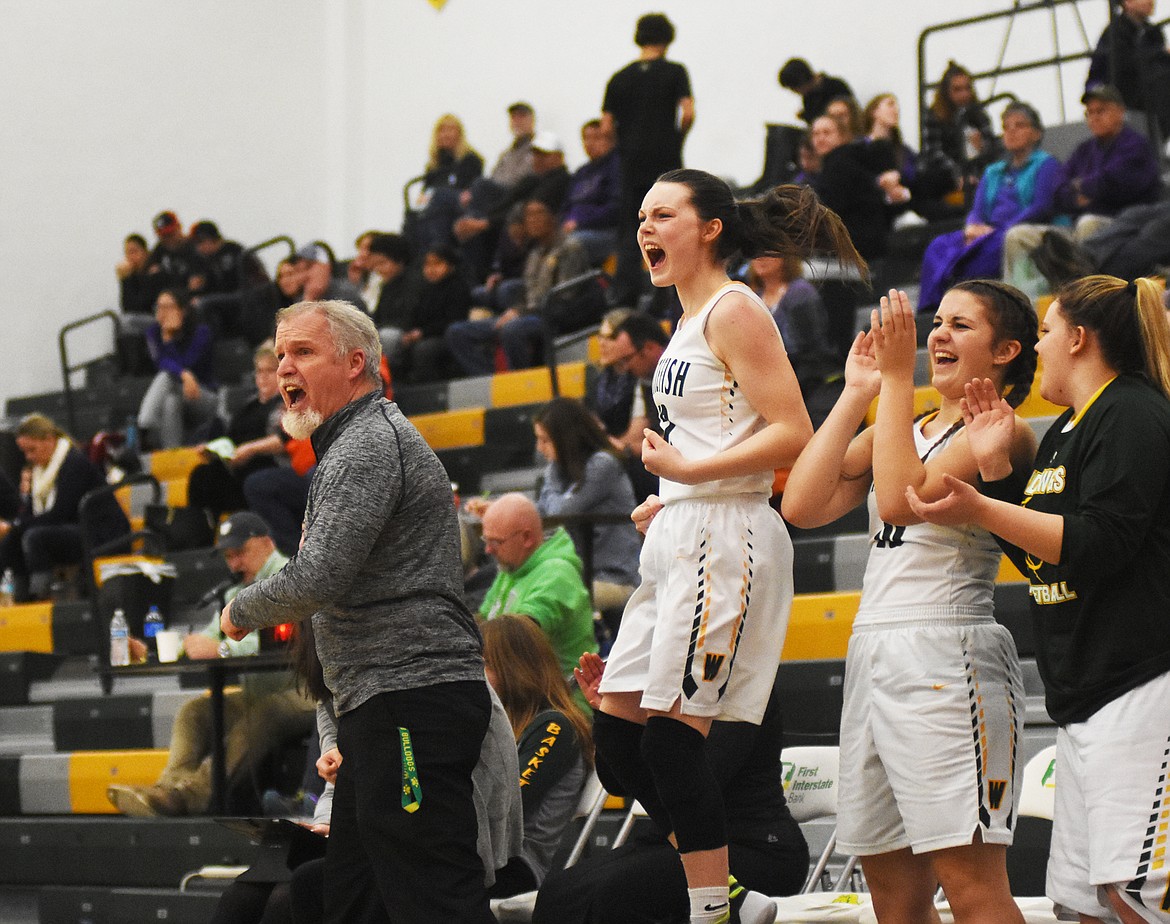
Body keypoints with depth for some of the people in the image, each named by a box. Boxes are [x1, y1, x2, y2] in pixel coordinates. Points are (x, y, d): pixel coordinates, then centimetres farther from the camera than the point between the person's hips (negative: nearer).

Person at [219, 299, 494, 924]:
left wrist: (241, 612, -3)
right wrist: (299, 613, 19)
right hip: (382, 709, 11)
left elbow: (318, 578, -20)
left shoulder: (369, 444, -11)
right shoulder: (355, 443, 24)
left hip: (410, 696, -11)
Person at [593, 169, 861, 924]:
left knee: (673, 733, -11)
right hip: (679, 536, 10)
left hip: (723, 536, -10)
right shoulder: (691, 321, 19)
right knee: (617, 728, 8)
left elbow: (793, 435, -17)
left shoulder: (735, 311, -9)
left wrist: (688, 471, -18)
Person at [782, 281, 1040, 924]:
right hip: (870, 652, 8)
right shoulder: (900, 429, 20)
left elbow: (902, 499, -18)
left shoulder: (1000, 432, -4)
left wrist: (898, 377, -13)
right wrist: (856, 394, 9)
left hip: (946, 658, -8)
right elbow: (802, 505, 9)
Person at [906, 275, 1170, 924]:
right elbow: (1034, 556, 23)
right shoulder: (1065, 431, 23)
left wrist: (980, 510, -18)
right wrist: (993, 467, 14)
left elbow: (1099, 544, -18)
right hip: (1082, 695, 10)